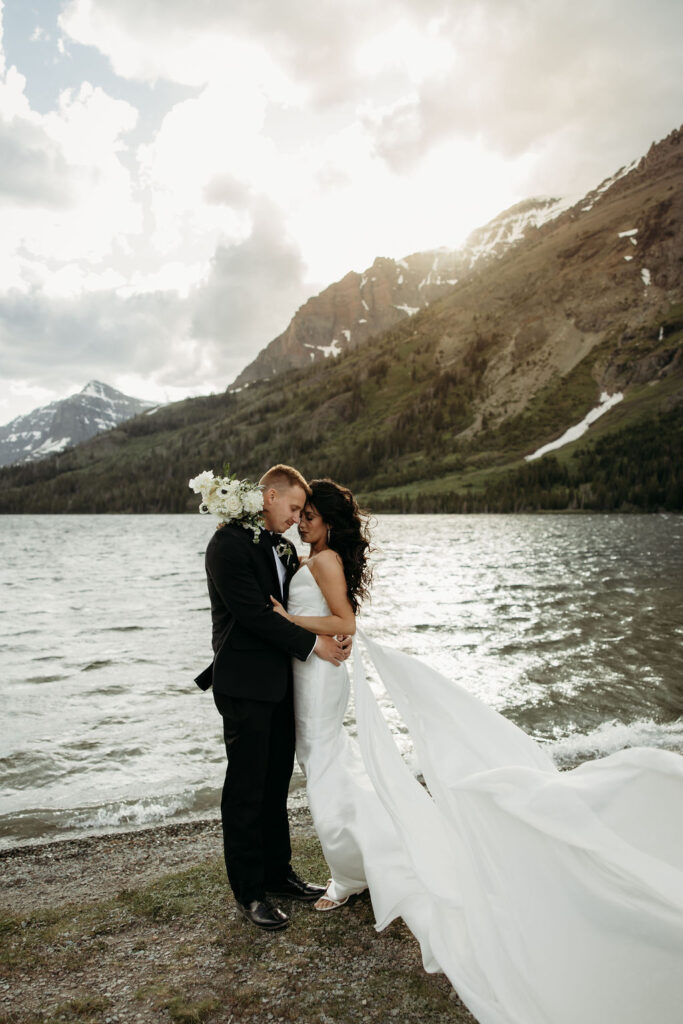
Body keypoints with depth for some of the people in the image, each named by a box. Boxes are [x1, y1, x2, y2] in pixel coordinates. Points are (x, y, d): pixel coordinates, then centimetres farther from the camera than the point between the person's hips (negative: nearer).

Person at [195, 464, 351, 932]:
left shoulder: (281, 547, 12)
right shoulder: (229, 545, -14)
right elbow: (254, 613, -20)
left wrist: (338, 635, -4)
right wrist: (313, 644, -15)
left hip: (279, 682, 8)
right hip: (245, 686, -8)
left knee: (276, 783, 18)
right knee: (246, 789, 4)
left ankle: (277, 872, 33)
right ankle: (249, 892, 18)